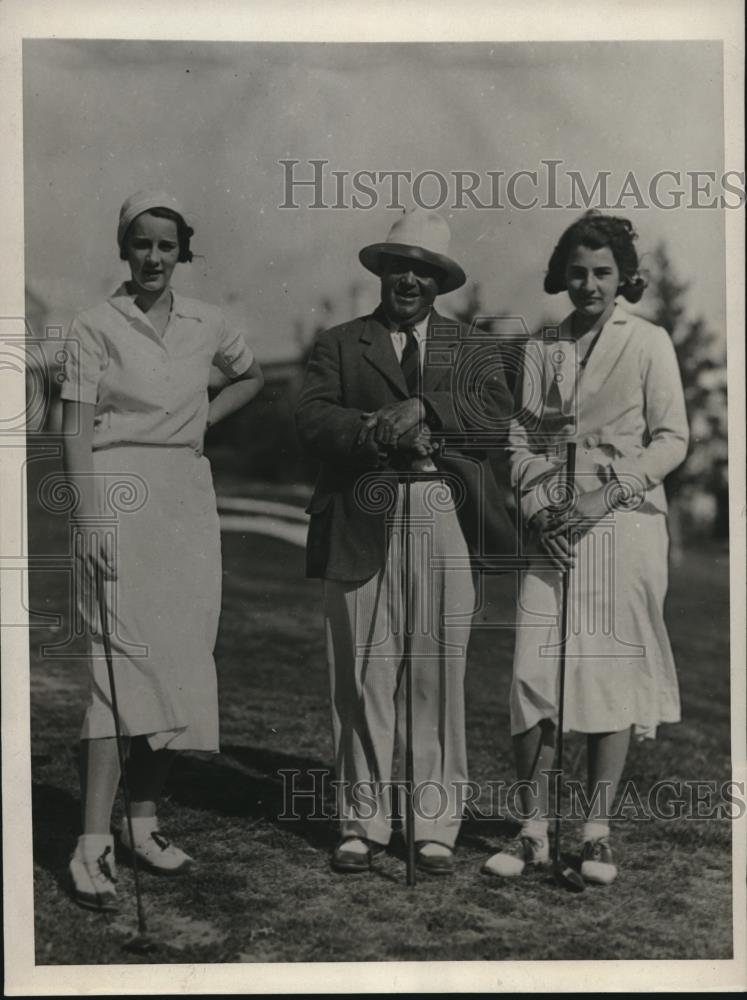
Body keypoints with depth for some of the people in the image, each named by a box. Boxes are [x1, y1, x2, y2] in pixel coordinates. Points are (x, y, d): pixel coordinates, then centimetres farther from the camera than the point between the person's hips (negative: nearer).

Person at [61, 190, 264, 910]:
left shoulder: (206, 325, 10)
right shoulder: (96, 327, -2)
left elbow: (252, 377, 29)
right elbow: (76, 429, -7)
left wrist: (203, 417, 12)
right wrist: (91, 519, -17)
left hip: (189, 499, 6)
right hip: (120, 492, -5)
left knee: (182, 663, 6)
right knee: (120, 663, -13)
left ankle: (144, 819, 18)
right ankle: (92, 846, -11)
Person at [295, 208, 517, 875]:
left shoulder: (471, 351, 16)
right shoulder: (339, 345, 14)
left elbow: (498, 417, -1)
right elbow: (313, 419, 0)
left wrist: (423, 408, -13)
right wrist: (377, 431, -16)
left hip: (445, 523, 1)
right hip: (362, 524, 0)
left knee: (440, 676, 2)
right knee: (363, 677, 2)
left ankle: (436, 826, 13)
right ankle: (363, 824, 14)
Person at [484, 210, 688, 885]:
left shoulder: (649, 343, 4)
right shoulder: (542, 349, 14)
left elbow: (672, 439, 0)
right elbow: (522, 437, 12)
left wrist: (610, 493, -12)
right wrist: (537, 507, -4)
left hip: (625, 525, -2)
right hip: (554, 529, 3)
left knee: (612, 673, -1)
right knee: (535, 672, -4)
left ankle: (598, 834, 8)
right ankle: (533, 831, 5)